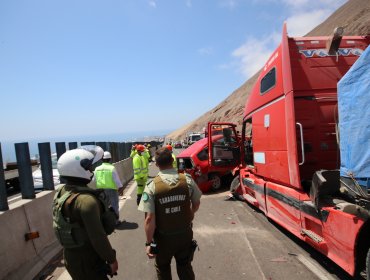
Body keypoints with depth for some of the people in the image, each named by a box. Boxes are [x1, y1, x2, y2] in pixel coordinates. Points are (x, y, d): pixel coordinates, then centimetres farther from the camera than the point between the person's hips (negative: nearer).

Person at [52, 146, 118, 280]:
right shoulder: (86, 200, -31)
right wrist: (111, 259, -14)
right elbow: (98, 237, -27)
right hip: (87, 260, -8)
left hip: (72, 255, 8)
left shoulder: (62, 191, -3)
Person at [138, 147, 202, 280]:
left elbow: (150, 219, -22)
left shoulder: (152, 186, -22)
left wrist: (149, 242, -9)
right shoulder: (187, 180, -14)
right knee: (185, 267, 27)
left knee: (163, 269, 26)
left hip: (163, 237, -2)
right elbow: (196, 204, 0)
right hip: (185, 234, 2)